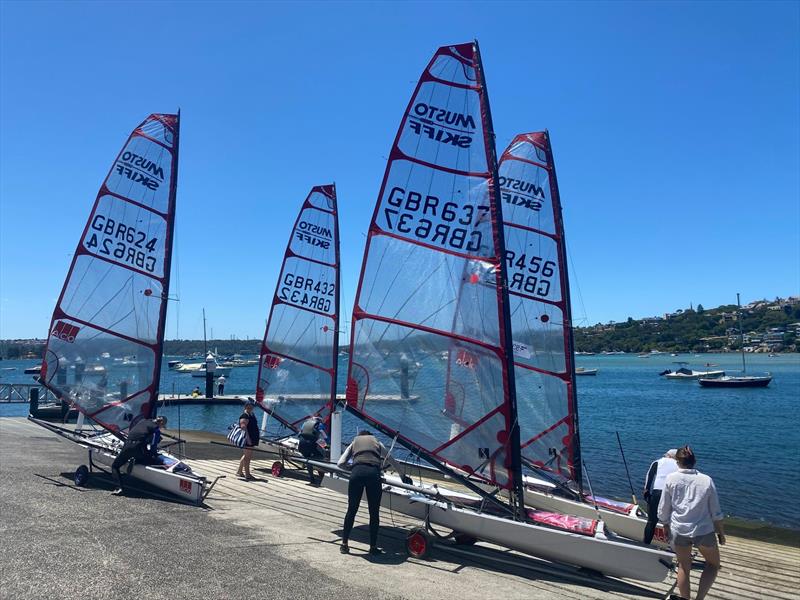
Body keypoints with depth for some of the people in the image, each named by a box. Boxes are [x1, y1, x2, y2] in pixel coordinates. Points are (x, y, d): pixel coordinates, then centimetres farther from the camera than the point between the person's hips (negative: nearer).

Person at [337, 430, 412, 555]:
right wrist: (403, 476, 52)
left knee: (351, 510, 12)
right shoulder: (377, 443, 31)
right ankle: (373, 547, 14)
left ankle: (344, 544, 18)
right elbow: (392, 461, 39)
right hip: (373, 473, 0)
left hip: (357, 471, 0)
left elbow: (340, 463, 20)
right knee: (374, 513, 9)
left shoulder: (354, 443, 30)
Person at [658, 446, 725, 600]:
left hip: (679, 531, 1)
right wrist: (721, 532, 13)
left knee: (684, 567, 20)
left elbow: (663, 510, -2)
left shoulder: (671, 479, -6)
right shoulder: (707, 480, -6)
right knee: (713, 564, 21)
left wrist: (666, 526, 15)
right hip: (704, 531, 0)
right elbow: (716, 512, -1)